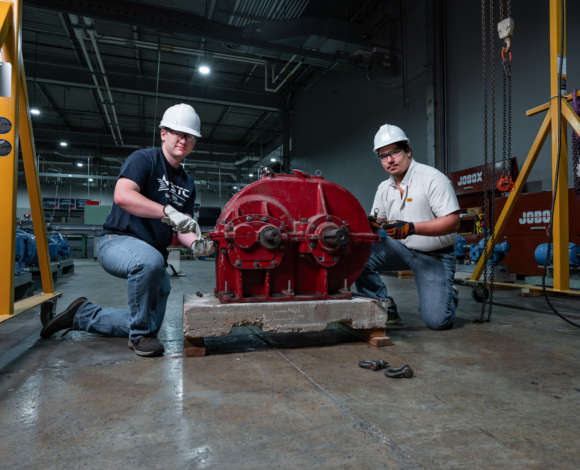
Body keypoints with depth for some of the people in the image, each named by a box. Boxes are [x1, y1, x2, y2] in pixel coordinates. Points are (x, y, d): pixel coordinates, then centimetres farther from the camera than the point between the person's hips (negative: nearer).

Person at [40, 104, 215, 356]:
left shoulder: (187, 184, 12)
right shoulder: (144, 159, -8)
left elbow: (182, 227, 7)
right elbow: (122, 195, -26)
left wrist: (196, 243, -15)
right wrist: (168, 212, -37)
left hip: (155, 255, 8)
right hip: (118, 241, -7)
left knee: (149, 324, 11)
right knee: (149, 260, -42)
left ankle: (82, 314, 29)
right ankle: (141, 335, -17)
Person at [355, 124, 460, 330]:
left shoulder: (432, 178, -15)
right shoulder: (384, 188, 5)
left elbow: (453, 222, -22)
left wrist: (410, 228, -34)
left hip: (434, 256, -5)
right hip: (401, 248, 5)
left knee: (436, 320, -15)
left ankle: (447, 294, 23)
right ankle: (386, 310, -2)